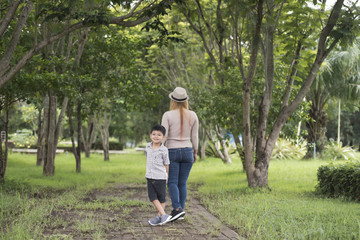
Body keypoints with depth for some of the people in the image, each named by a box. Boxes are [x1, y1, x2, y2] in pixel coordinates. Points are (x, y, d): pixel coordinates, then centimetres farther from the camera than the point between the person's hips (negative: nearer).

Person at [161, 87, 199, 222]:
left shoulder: (168, 115, -8)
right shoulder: (192, 115, 1)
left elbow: (163, 135, -13)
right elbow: (194, 136, 5)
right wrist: (195, 152, 15)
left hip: (172, 152, -3)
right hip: (187, 152, 3)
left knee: (172, 183, 0)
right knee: (182, 183, 9)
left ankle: (177, 208, -19)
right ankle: (180, 212, 10)